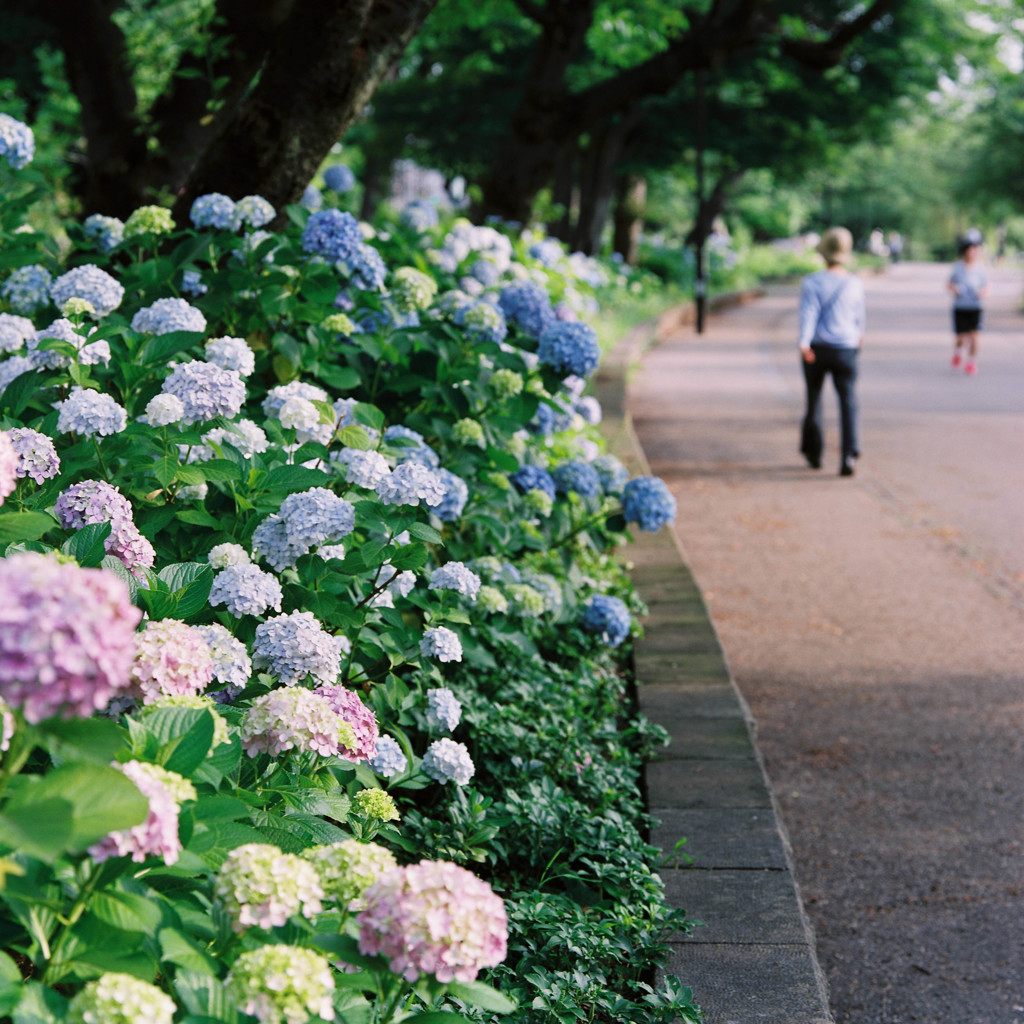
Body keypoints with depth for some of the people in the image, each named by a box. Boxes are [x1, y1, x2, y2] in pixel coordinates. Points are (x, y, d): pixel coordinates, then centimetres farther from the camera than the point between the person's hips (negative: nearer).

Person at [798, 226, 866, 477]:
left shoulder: (812, 282, -5)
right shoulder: (855, 283, 3)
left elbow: (809, 312, -19)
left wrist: (804, 343, -31)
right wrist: (859, 335, 38)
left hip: (816, 350, 0)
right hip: (845, 350, 0)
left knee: (814, 400, 17)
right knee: (848, 403, -6)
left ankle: (813, 453, 30)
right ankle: (849, 454, -26)